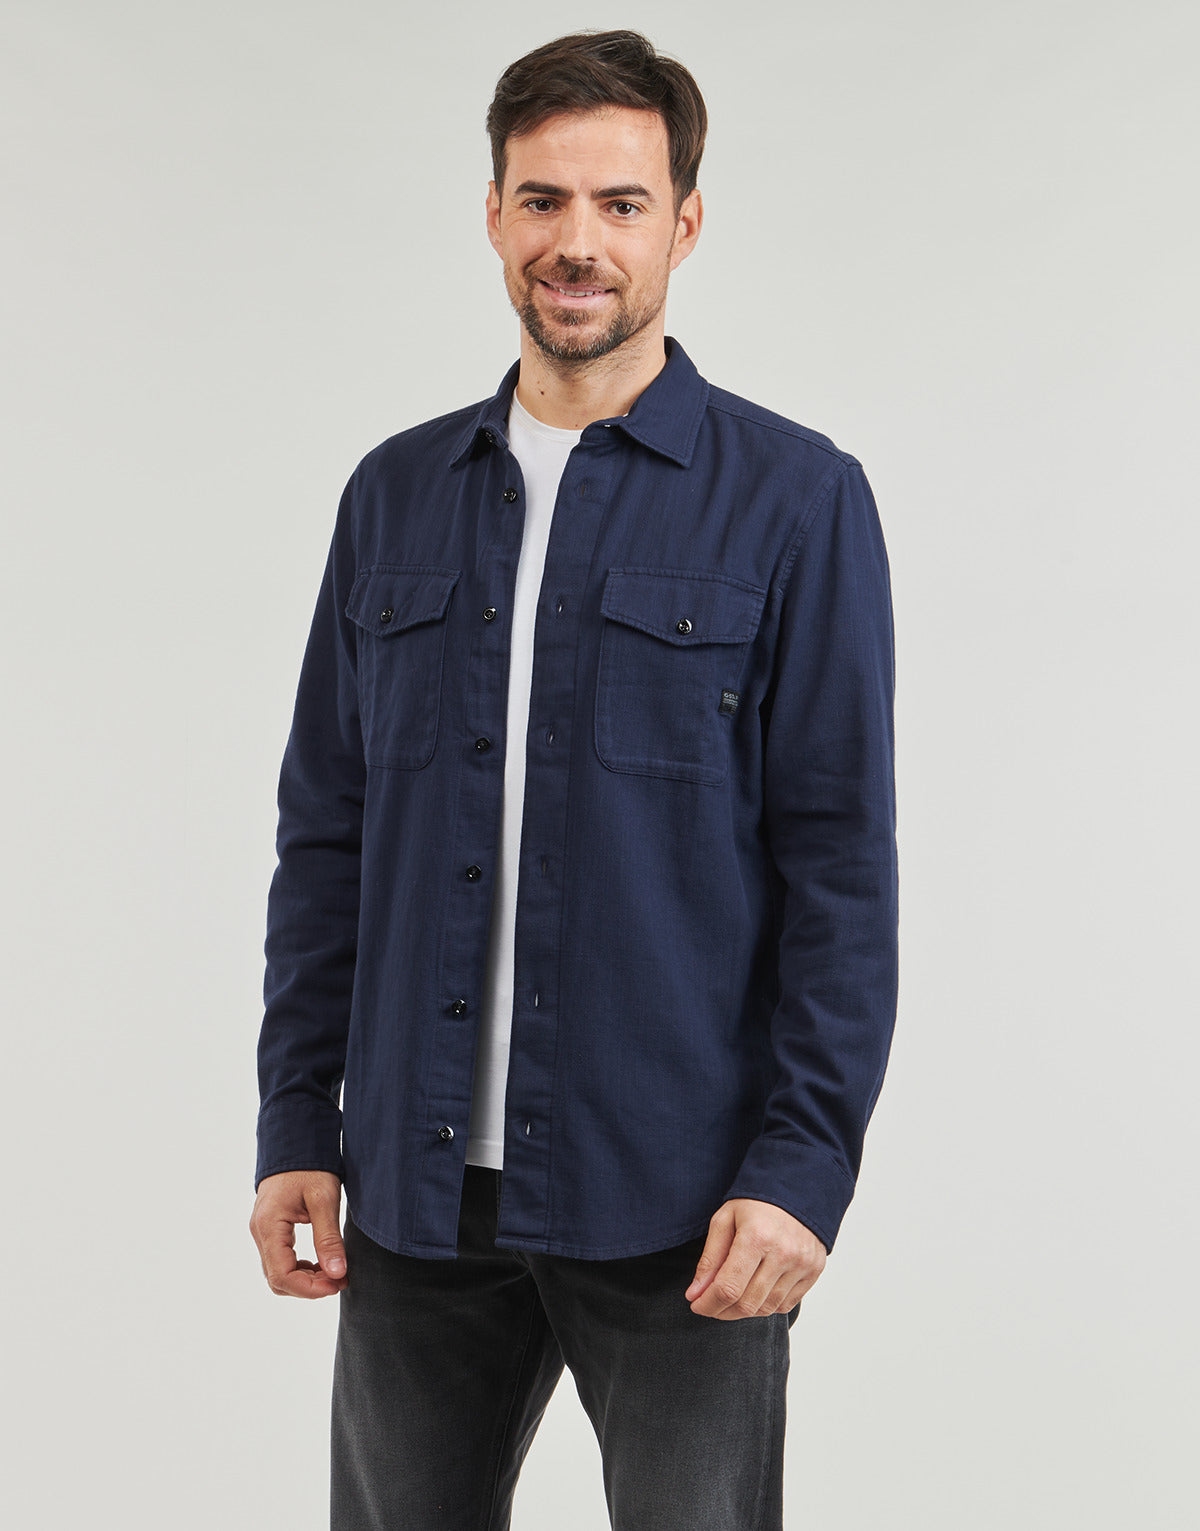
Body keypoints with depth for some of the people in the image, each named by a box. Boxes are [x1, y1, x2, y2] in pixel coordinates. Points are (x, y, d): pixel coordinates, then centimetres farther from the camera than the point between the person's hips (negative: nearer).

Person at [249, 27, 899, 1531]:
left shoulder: (795, 499, -3)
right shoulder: (396, 494, 9)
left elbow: (842, 860, -6)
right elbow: (326, 831, 10)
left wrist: (803, 1162, -12)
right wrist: (295, 1125, 6)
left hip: (679, 1207, -3)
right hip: (413, 1190, 4)